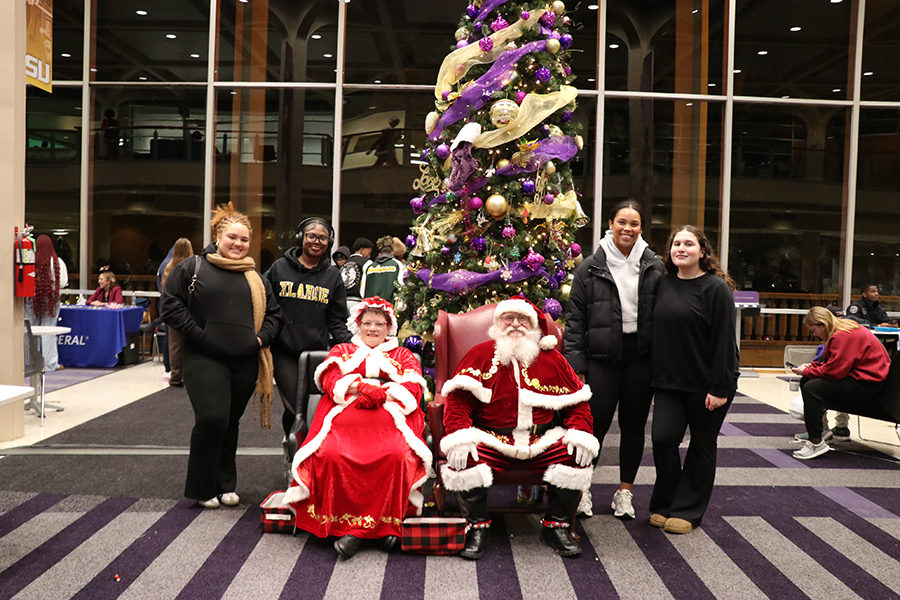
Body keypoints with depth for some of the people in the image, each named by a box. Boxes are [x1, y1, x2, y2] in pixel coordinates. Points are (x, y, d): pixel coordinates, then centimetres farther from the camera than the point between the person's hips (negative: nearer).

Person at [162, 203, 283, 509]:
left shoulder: (256, 278, 17)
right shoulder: (192, 268, 3)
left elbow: (273, 313, 21)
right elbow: (171, 304, -3)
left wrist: (262, 338, 2)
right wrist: (199, 335, -11)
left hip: (245, 361, 4)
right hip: (204, 359, -4)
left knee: (231, 423, 12)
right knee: (212, 419, -14)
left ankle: (225, 485, 26)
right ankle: (202, 488, 5)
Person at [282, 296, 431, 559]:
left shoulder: (403, 356, 27)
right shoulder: (342, 351, 30)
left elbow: (412, 389, 9)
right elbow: (331, 379, 9)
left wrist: (381, 394, -8)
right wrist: (363, 387, -8)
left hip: (390, 417, 0)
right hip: (345, 415, 1)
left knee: (396, 455, -35)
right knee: (331, 455, -33)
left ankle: (357, 529, -30)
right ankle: (382, 526, -31)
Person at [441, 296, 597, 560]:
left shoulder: (552, 360, 11)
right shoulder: (480, 355, 4)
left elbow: (577, 402, 13)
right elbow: (458, 400, -4)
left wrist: (580, 433, -5)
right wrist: (460, 435, -20)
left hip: (541, 441, 2)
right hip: (491, 440, -2)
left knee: (579, 456, -21)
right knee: (461, 459, -29)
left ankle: (556, 525, 2)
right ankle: (478, 526, -4)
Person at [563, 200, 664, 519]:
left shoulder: (654, 267, 5)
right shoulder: (591, 268, -1)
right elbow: (574, 319, -1)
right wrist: (576, 365, -6)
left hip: (641, 357, 3)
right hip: (602, 358, -2)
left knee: (634, 423, 11)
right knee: (597, 422, -1)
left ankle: (625, 490, 26)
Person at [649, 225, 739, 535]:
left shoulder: (716, 288, -10)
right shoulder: (664, 285, 7)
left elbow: (724, 341, -14)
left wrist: (720, 388, -17)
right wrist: (655, 375, 8)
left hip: (707, 384, -4)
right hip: (669, 381, 4)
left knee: (702, 445, 9)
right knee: (663, 438, -6)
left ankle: (687, 510, 23)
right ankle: (664, 505, 15)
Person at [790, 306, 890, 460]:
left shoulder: (843, 336, -23)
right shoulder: (842, 330, 11)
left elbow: (835, 370, -25)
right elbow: (833, 363, 19)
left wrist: (807, 371, -13)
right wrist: (811, 366, 3)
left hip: (867, 382, -11)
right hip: (855, 374, 11)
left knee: (812, 388, -24)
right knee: (806, 382, 8)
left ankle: (816, 442, -21)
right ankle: (820, 429, 20)